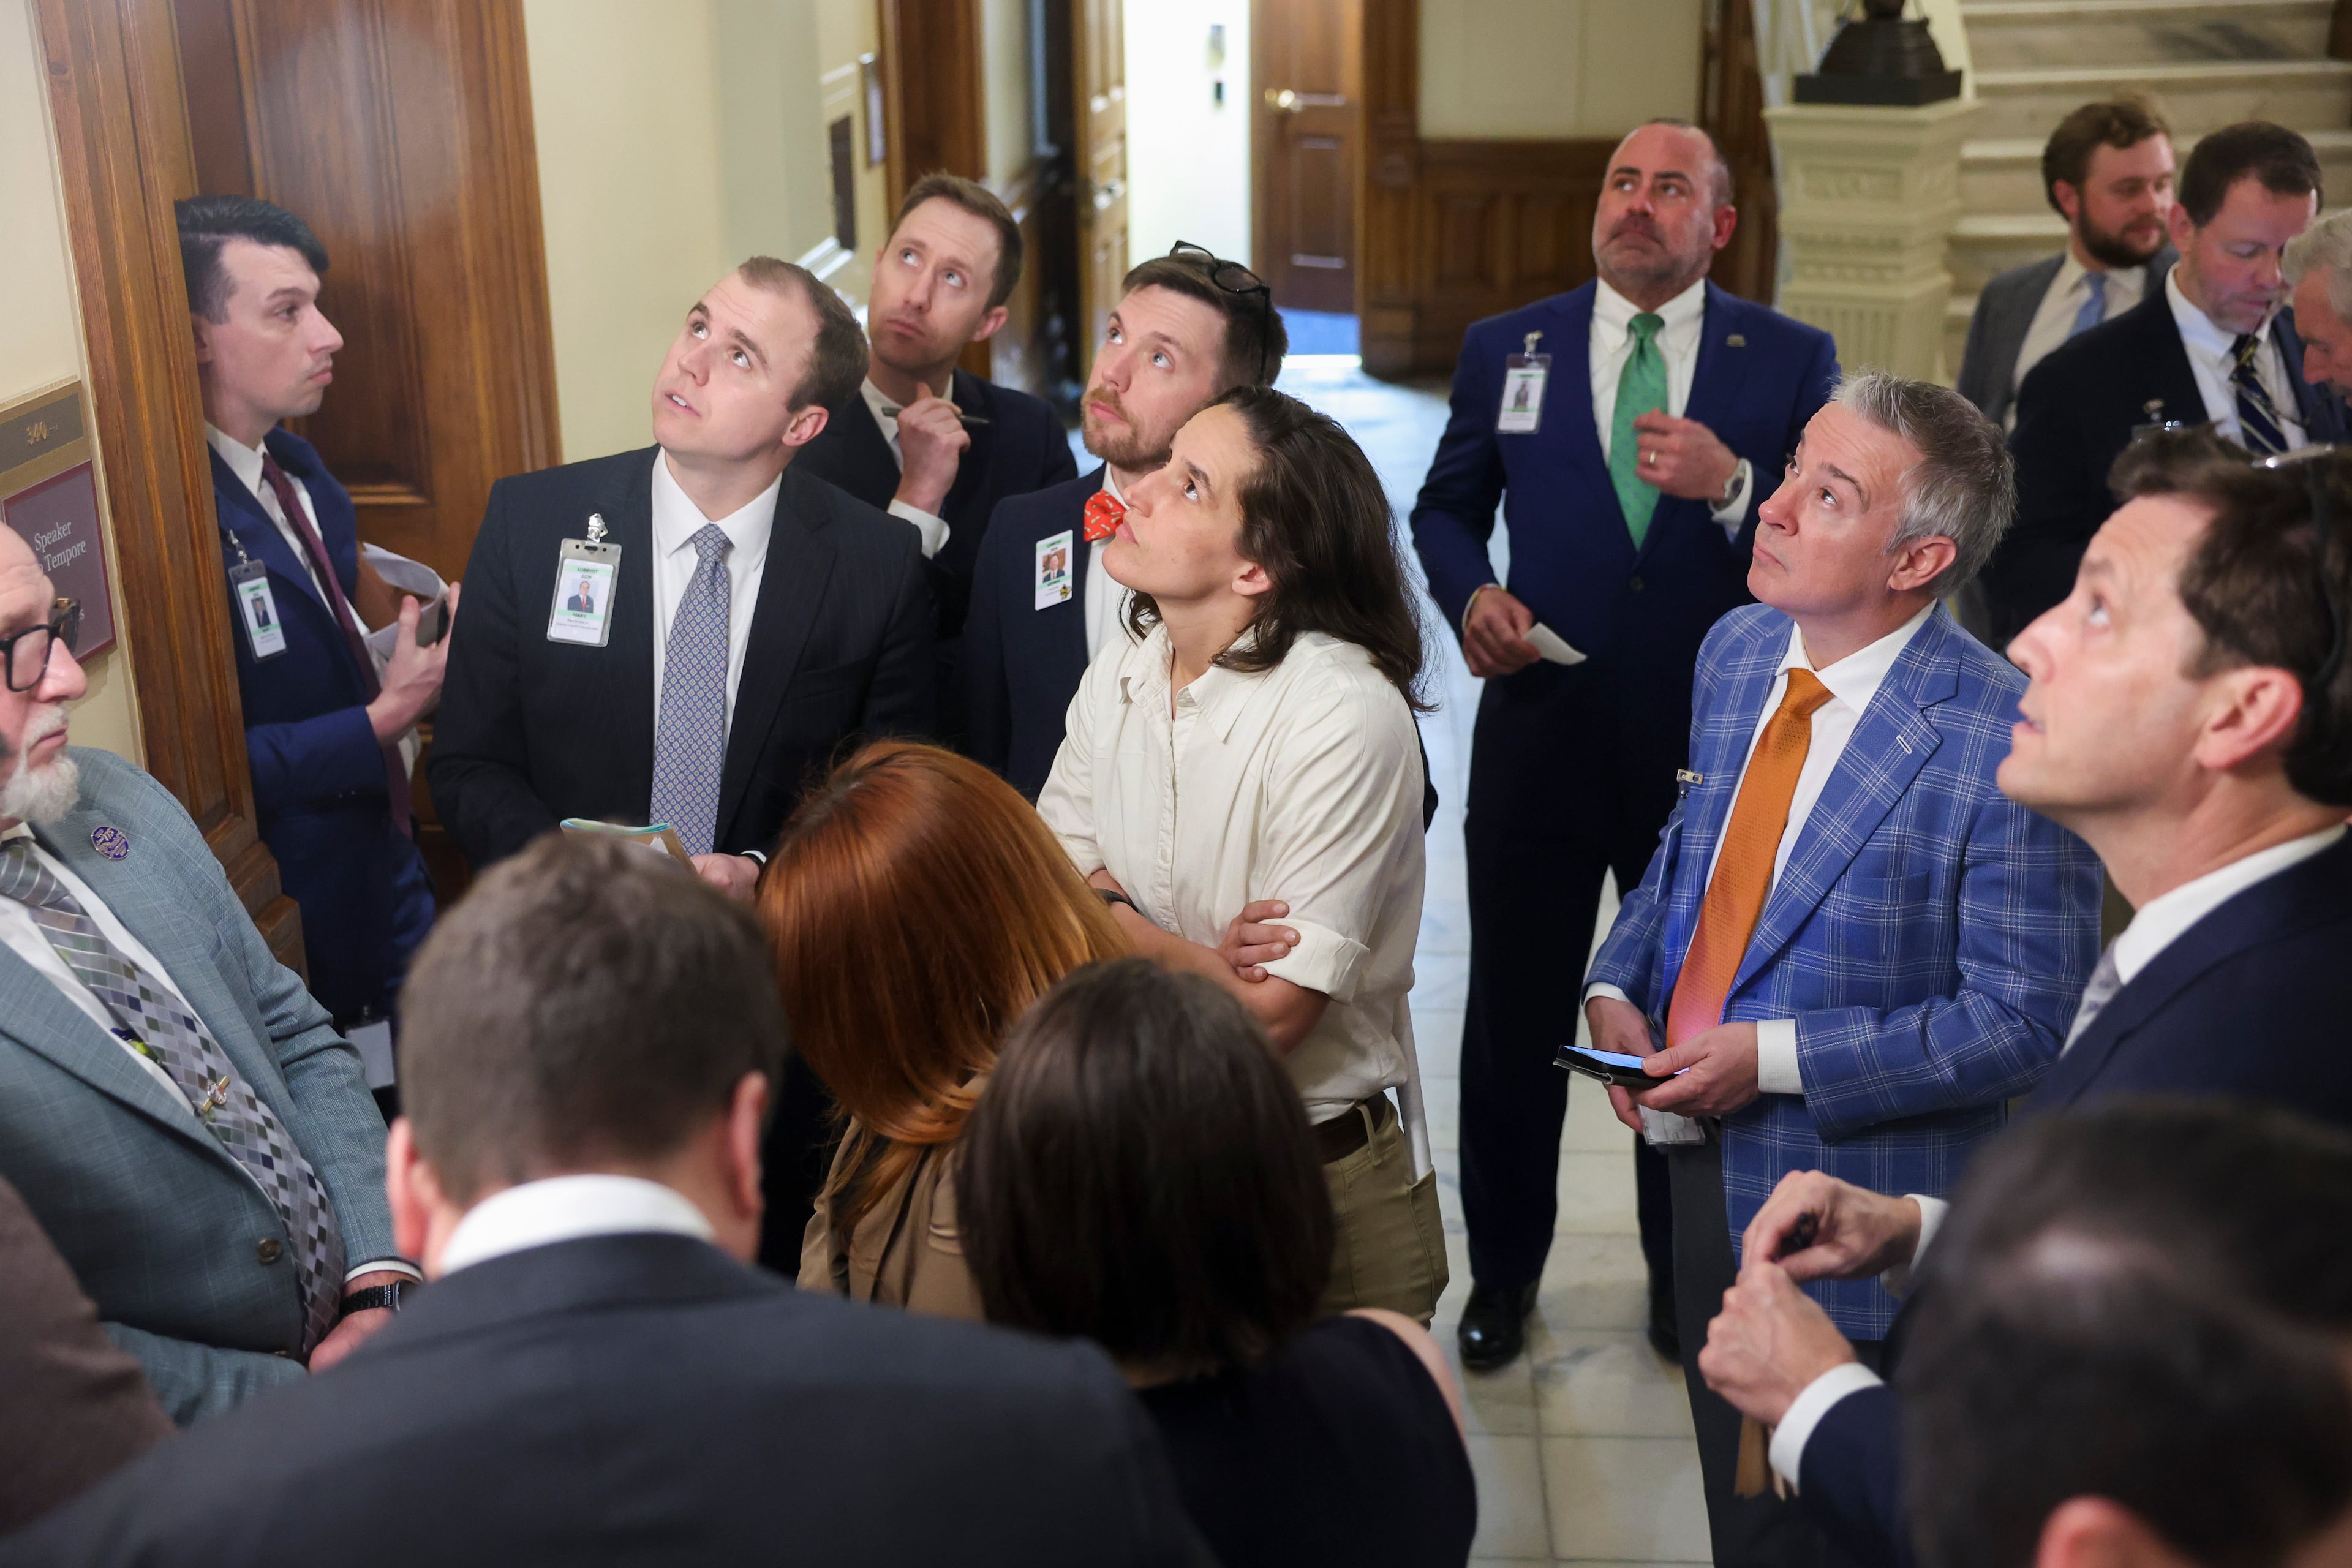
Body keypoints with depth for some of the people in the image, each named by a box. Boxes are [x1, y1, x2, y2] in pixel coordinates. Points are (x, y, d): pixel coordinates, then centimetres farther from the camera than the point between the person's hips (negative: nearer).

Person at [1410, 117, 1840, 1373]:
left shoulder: (1791, 360, -1)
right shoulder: (1505, 349, 3)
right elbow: (1446, 506, 13)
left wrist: (1733, 487, -24)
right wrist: (1471, 594, -7)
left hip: (1712, 749, -1)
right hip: (1540, 736, 1)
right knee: (1514, 1022, 11)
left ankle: (1684, 1272, 35)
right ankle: (1503, 1270, 32)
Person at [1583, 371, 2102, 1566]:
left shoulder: (2006, 742, -24)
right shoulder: (1737, 651, -1)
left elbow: (2023, 1020, -22)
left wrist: (1773, 1058, -24)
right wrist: (1618, 986, -2)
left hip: (1857, 1216, -6)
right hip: (1706, 1158, 7)